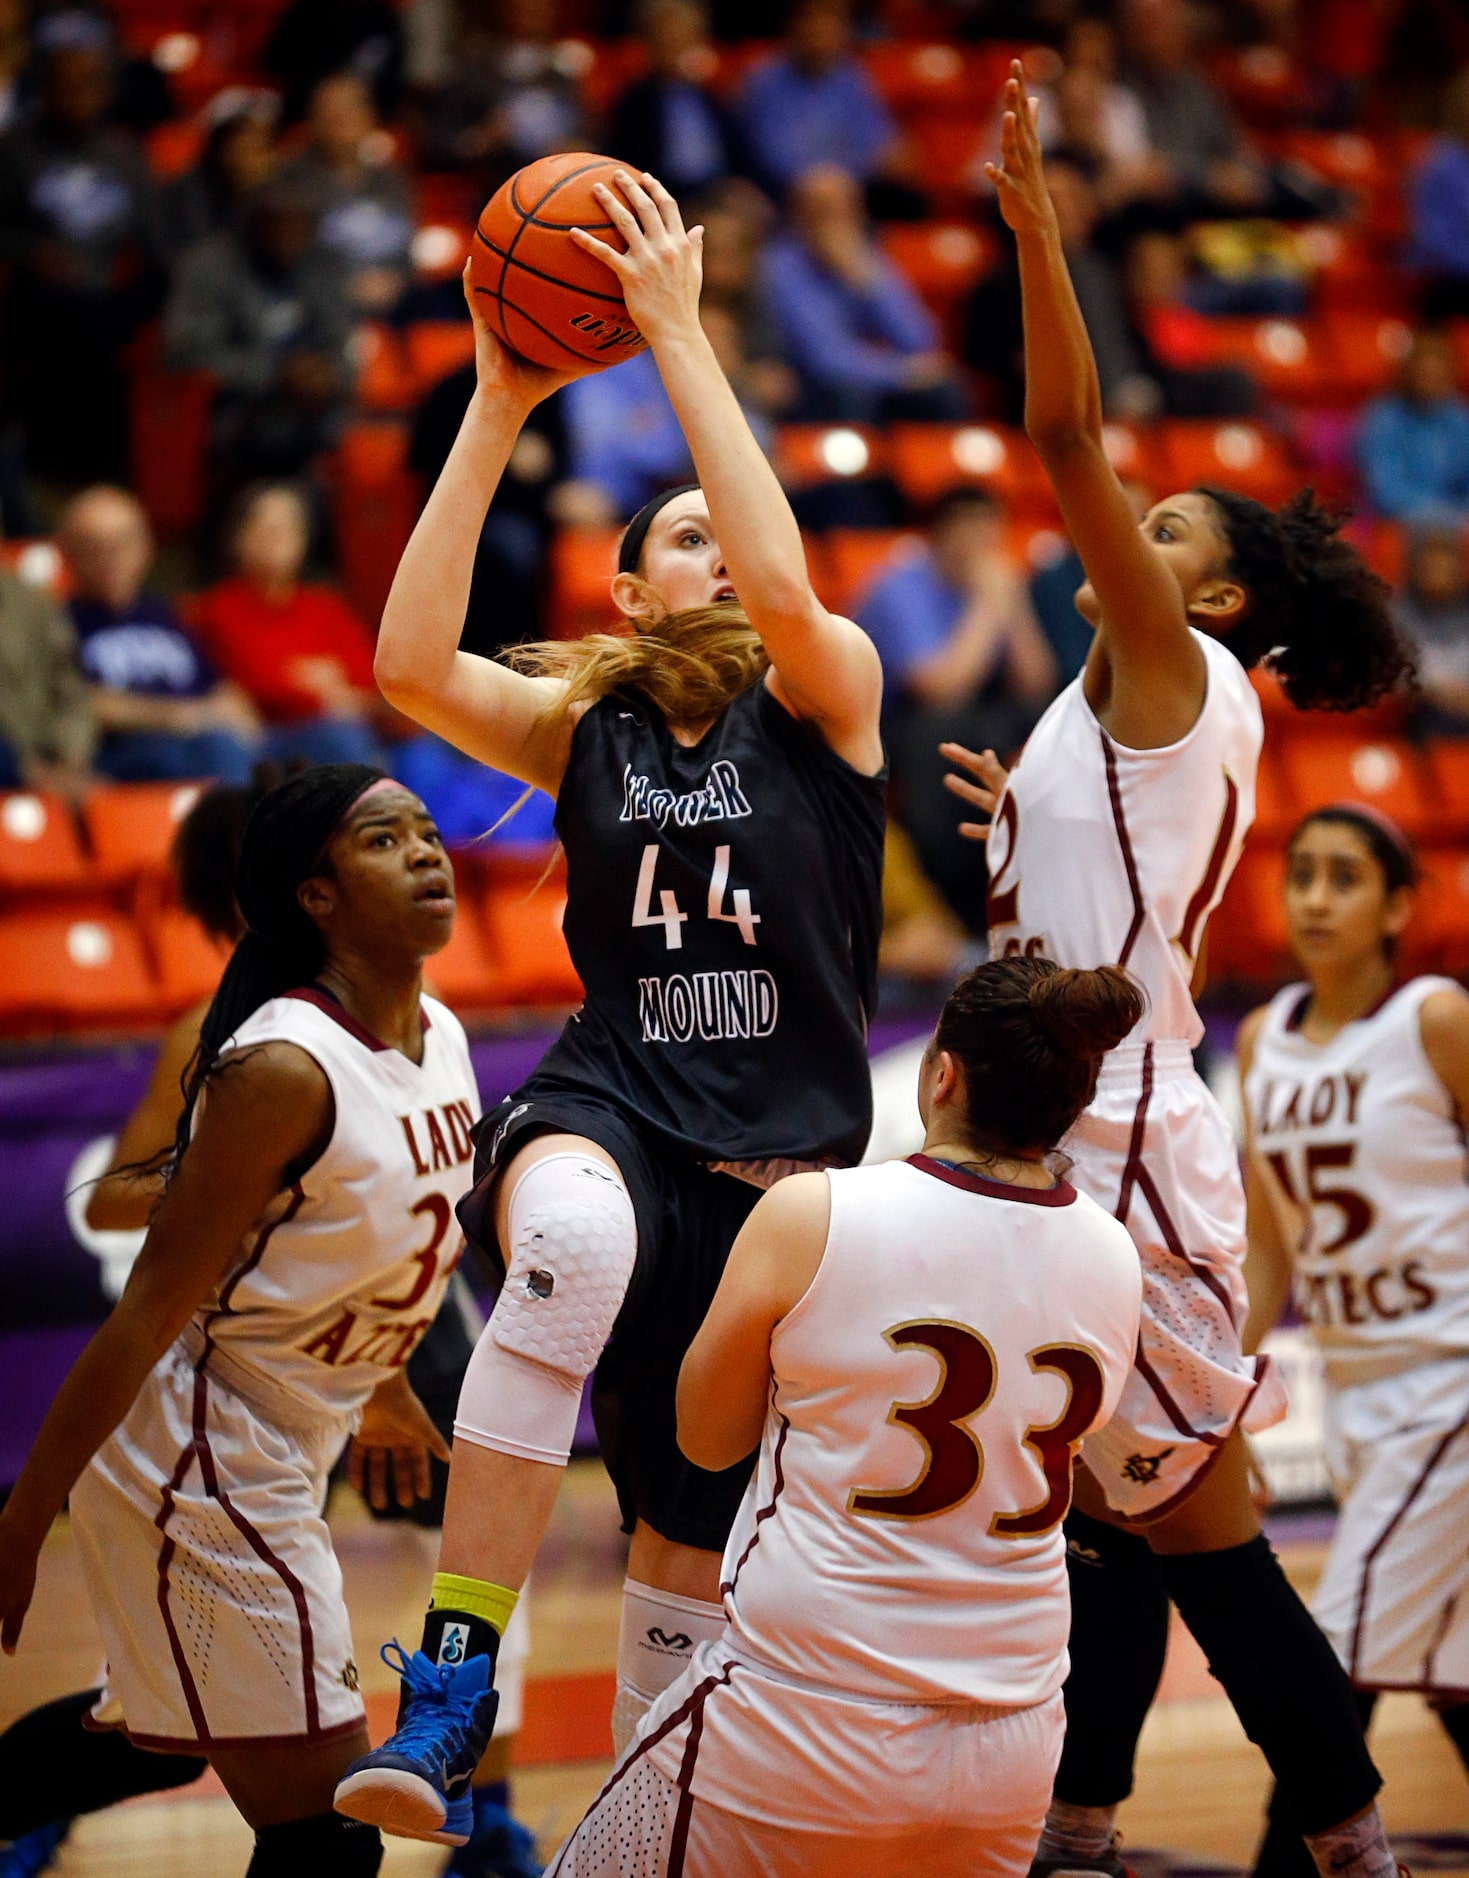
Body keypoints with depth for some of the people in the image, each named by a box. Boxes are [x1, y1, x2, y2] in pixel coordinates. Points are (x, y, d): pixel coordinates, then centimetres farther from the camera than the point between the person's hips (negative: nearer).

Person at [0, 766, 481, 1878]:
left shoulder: (442, 1038, 2)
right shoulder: (282, 1068, -24)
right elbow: (150, 1311, -23)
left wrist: (382, 1390, 34)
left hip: (286, 1448, 9)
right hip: (194, 1462, -9)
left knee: (157, 1732, 26)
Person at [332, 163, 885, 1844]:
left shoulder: (825, 700, 3)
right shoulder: (582, 727, 7)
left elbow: (787, 591, -21)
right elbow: (408, 666, -12)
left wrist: (678, 334, -20)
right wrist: (500, 405, -13)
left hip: (777, 1166, 1)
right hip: (606, 1114, -1)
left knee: (690, 1542, 8)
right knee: (576, 1236, -39)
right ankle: (451, 1688, -40)